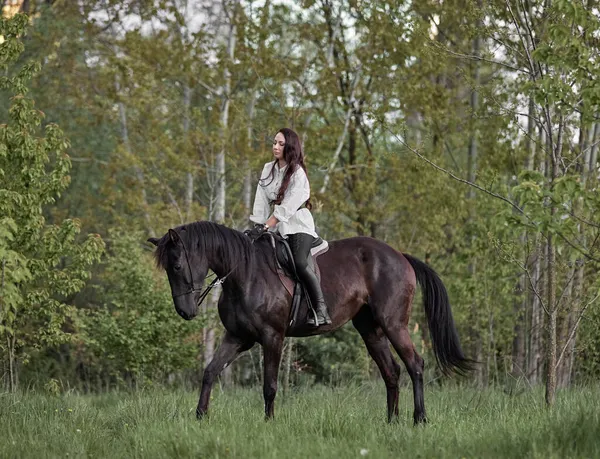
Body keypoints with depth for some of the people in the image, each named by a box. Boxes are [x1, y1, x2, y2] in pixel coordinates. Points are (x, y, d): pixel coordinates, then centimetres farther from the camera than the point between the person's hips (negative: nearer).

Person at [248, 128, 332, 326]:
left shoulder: (298, 174, -13)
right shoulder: (268, 169, 8)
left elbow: (286, 208, -19)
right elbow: (261, 202, 5)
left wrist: (264, 228, -24)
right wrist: (257, 226, -6)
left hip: (298, 226, -8)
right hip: (276, 225, 8)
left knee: (299, 262, -28)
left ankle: (321, 308, -27)